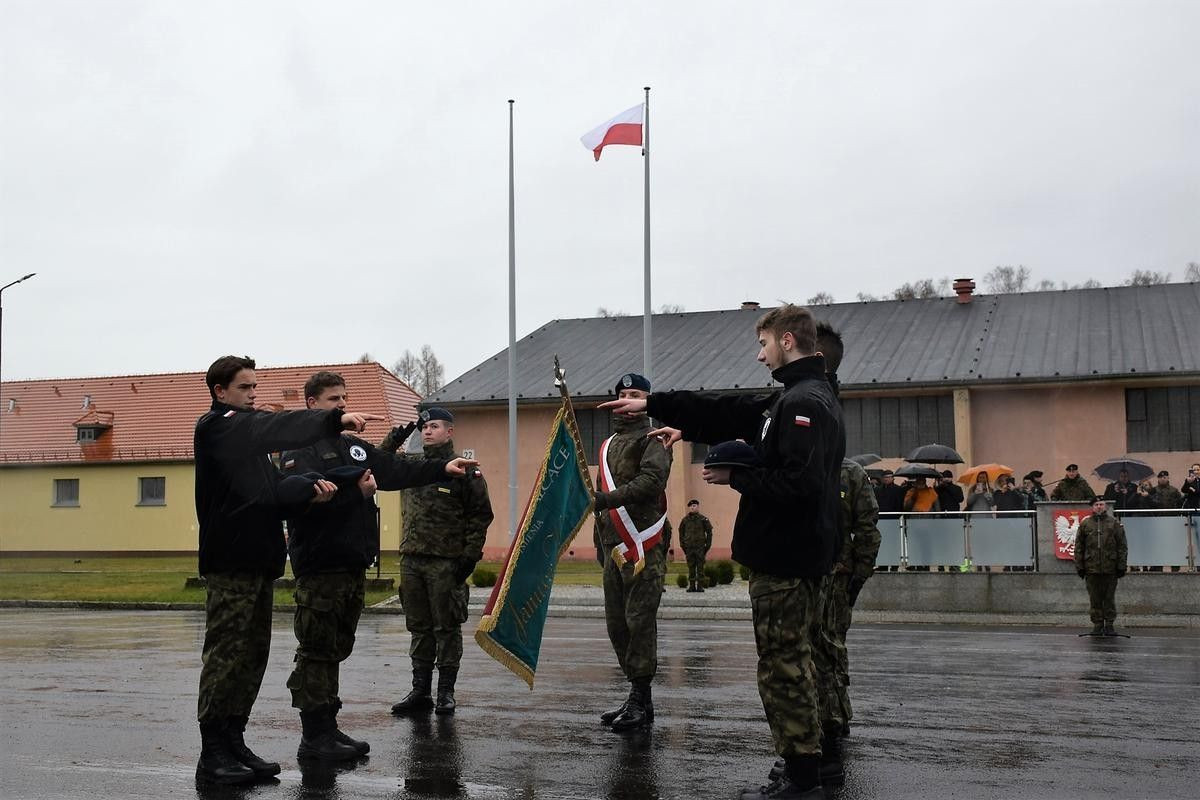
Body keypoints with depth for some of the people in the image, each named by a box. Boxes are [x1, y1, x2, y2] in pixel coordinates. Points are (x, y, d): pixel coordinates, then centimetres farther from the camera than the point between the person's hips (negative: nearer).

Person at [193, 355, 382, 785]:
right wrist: (335, 419, -31)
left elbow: (276, 493, 17)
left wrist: (309, 491, -4)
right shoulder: (214, 426, -5)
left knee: (253, 656, 9)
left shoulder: (246, 437, 23)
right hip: (231, 561, -9)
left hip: (259, 560, 9)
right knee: (225, 654, -7)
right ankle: (212, 753, -3)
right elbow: (272, 427, -22)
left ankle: (234, 742, 15)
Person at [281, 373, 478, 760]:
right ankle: (314, 736, 1)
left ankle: (327, 729, 20)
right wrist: (354, 488, -26)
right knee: (316, 651, -4)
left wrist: (442, 467, 4)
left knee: (336, 650, 13)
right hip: (319, 565, -8)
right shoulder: (299, 449, -5)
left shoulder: (355, 448, 20)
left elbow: (398, 471, 14)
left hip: (353, 565, 8)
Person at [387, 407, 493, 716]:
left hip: (446, 562, -5)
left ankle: (446, 692, 9)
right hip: (411, 559, 5)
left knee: (447, 628, 2)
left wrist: (470, 555, -9)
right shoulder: (410, 465, 12)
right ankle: (421, 691, 18)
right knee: (419, 627, 11)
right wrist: (391, 444, 6)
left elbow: (481, 514, -4)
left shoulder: (464, 470, -3)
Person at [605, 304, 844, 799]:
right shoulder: (792, 399, 16)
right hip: (795, 556, 10)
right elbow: (725, 413, 20)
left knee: (783, 668, -4)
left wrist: (736, 477, -13)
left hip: (786, 561, -10)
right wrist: (653, 404, 20)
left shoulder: (805, 402, -16)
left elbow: (797, 482, -27)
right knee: (792, 667, 15)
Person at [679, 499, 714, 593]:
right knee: (691, 567, 3)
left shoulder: (703, 519, 3)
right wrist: (683, 545, 8)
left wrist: (708, 546, 0)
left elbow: (709, 532, 5)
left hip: (700, 547, -2)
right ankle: (692, 586, 7)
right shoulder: (685, 520, 10)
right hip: (689, 548, 2)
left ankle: (700, 586, 1)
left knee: (700, 567, -2)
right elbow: (681, 533, 17)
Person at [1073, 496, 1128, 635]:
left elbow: (1122, 547, 2)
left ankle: (1109, 625, 14)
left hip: (1110, 569, -1)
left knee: (1109, 598, 5)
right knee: (1095, 599, 7)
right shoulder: (1085, 524, 6)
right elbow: (1079, 547, 8)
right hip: (1091, 569, 1)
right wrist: (1079, 566, 3)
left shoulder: (1115, 523, 3)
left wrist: (1121, 566, -3)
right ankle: (1097, 625, 15)